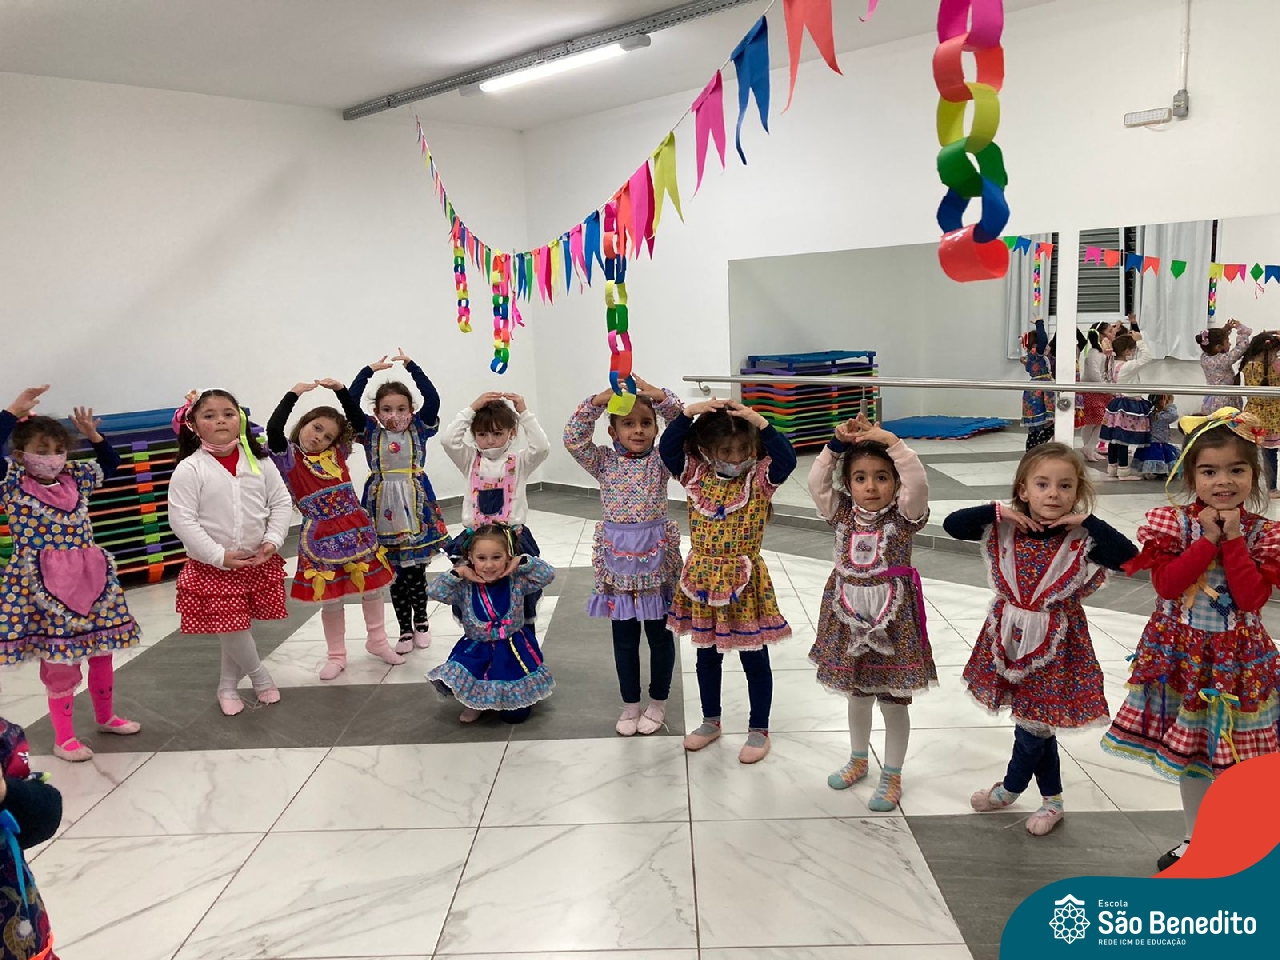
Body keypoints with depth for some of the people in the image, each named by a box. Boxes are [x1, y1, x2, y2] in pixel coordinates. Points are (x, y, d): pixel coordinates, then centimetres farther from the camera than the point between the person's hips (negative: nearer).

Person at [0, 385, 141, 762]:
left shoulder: (76, 479, 6)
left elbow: (111, 462, 21)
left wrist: (93, 434, 5)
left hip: (90, 580, 5)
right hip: (42, 588, -5)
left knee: (102, 652, 15)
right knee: (59, 663, 3)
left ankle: (106, 717, 35)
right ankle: (64, 738, 18)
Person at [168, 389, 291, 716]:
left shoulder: (258, 462, -1)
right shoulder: (189, 469, -11)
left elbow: (281, 502, 3)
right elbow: (181, 520, -15)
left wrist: (273, 542, -10)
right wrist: (219, 556, -18)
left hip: (260, 561, 3)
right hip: (213, 566, -3)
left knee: (238, 626, 14)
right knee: (231, 627, -2)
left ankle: (228, 685, 33)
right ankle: (260, 676, 23)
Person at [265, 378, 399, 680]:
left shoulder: (337, 453, 7)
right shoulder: (290, 457, -5)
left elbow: (359, 422, 11)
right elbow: (273, 429, -23)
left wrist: (340, 391, 2)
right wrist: (293, 394, -19)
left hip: (357, 530, 4)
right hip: (321, 537, -4)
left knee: (372, 588, 13)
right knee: (330, 599, 7)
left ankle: (377, 641, 33)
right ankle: (336, 656, 24)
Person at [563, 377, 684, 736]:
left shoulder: (661, 460, -2)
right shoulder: (604, 461, 0)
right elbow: (573, 439, -14)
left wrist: (660, 397, -28)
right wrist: (597, 401, -24)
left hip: (656, 557, -1)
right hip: (617, 558, 1)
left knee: (659, 633, 11)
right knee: (624, 637, 12)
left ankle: (658, 701, 29)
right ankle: (630, 703, 29)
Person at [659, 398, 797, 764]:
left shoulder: (761, 478, -9)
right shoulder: (696, 476, -2)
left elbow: (787, 458, -27)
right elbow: (667, 447, -12)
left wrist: (759, 423, -29)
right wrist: (690, 412, -19)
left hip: (744, 582, -3)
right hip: (702, 580, 3)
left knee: (754, 659, 9)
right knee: (706, 655, 18)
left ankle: (759, 730, 27)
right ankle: (710, 721, 38)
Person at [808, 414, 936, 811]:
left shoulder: (904, 514, -9)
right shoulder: (842, 512, 0)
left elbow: (918, 482, -25)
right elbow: (816, 483, -9)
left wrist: (890, 440, -28)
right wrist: (836, 444, -15)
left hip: (893, 619, -3)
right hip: (848, 616, 4)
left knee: (893, 700, 8)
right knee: (856, 695, 20)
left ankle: (892, 776, 26)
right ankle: (858, 760, 41)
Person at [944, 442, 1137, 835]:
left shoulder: (1082, 538, -14)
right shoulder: (1004, 527, -8)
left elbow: (1129, 557, -28)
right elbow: (951, 524, -11)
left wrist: (1087, 520, -27)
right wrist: (997, 511, -20)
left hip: (1054, 643, -3)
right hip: (1009, 637, 3)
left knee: (1033, 720, 8)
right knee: (1038, 720, 17)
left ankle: (1010, 788, 36)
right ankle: (1052, 801, 37)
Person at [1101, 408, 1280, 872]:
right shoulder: (1173, 523, -7)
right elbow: (1165, 584, -17)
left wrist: (1233, 541, -18)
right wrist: (1207, 540, -19)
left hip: (1237, 659, -1)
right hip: (1184, 654, 1)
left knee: (1235, 755, 7)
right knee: (1191, 753, 15)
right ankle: (1196, 840, 34)